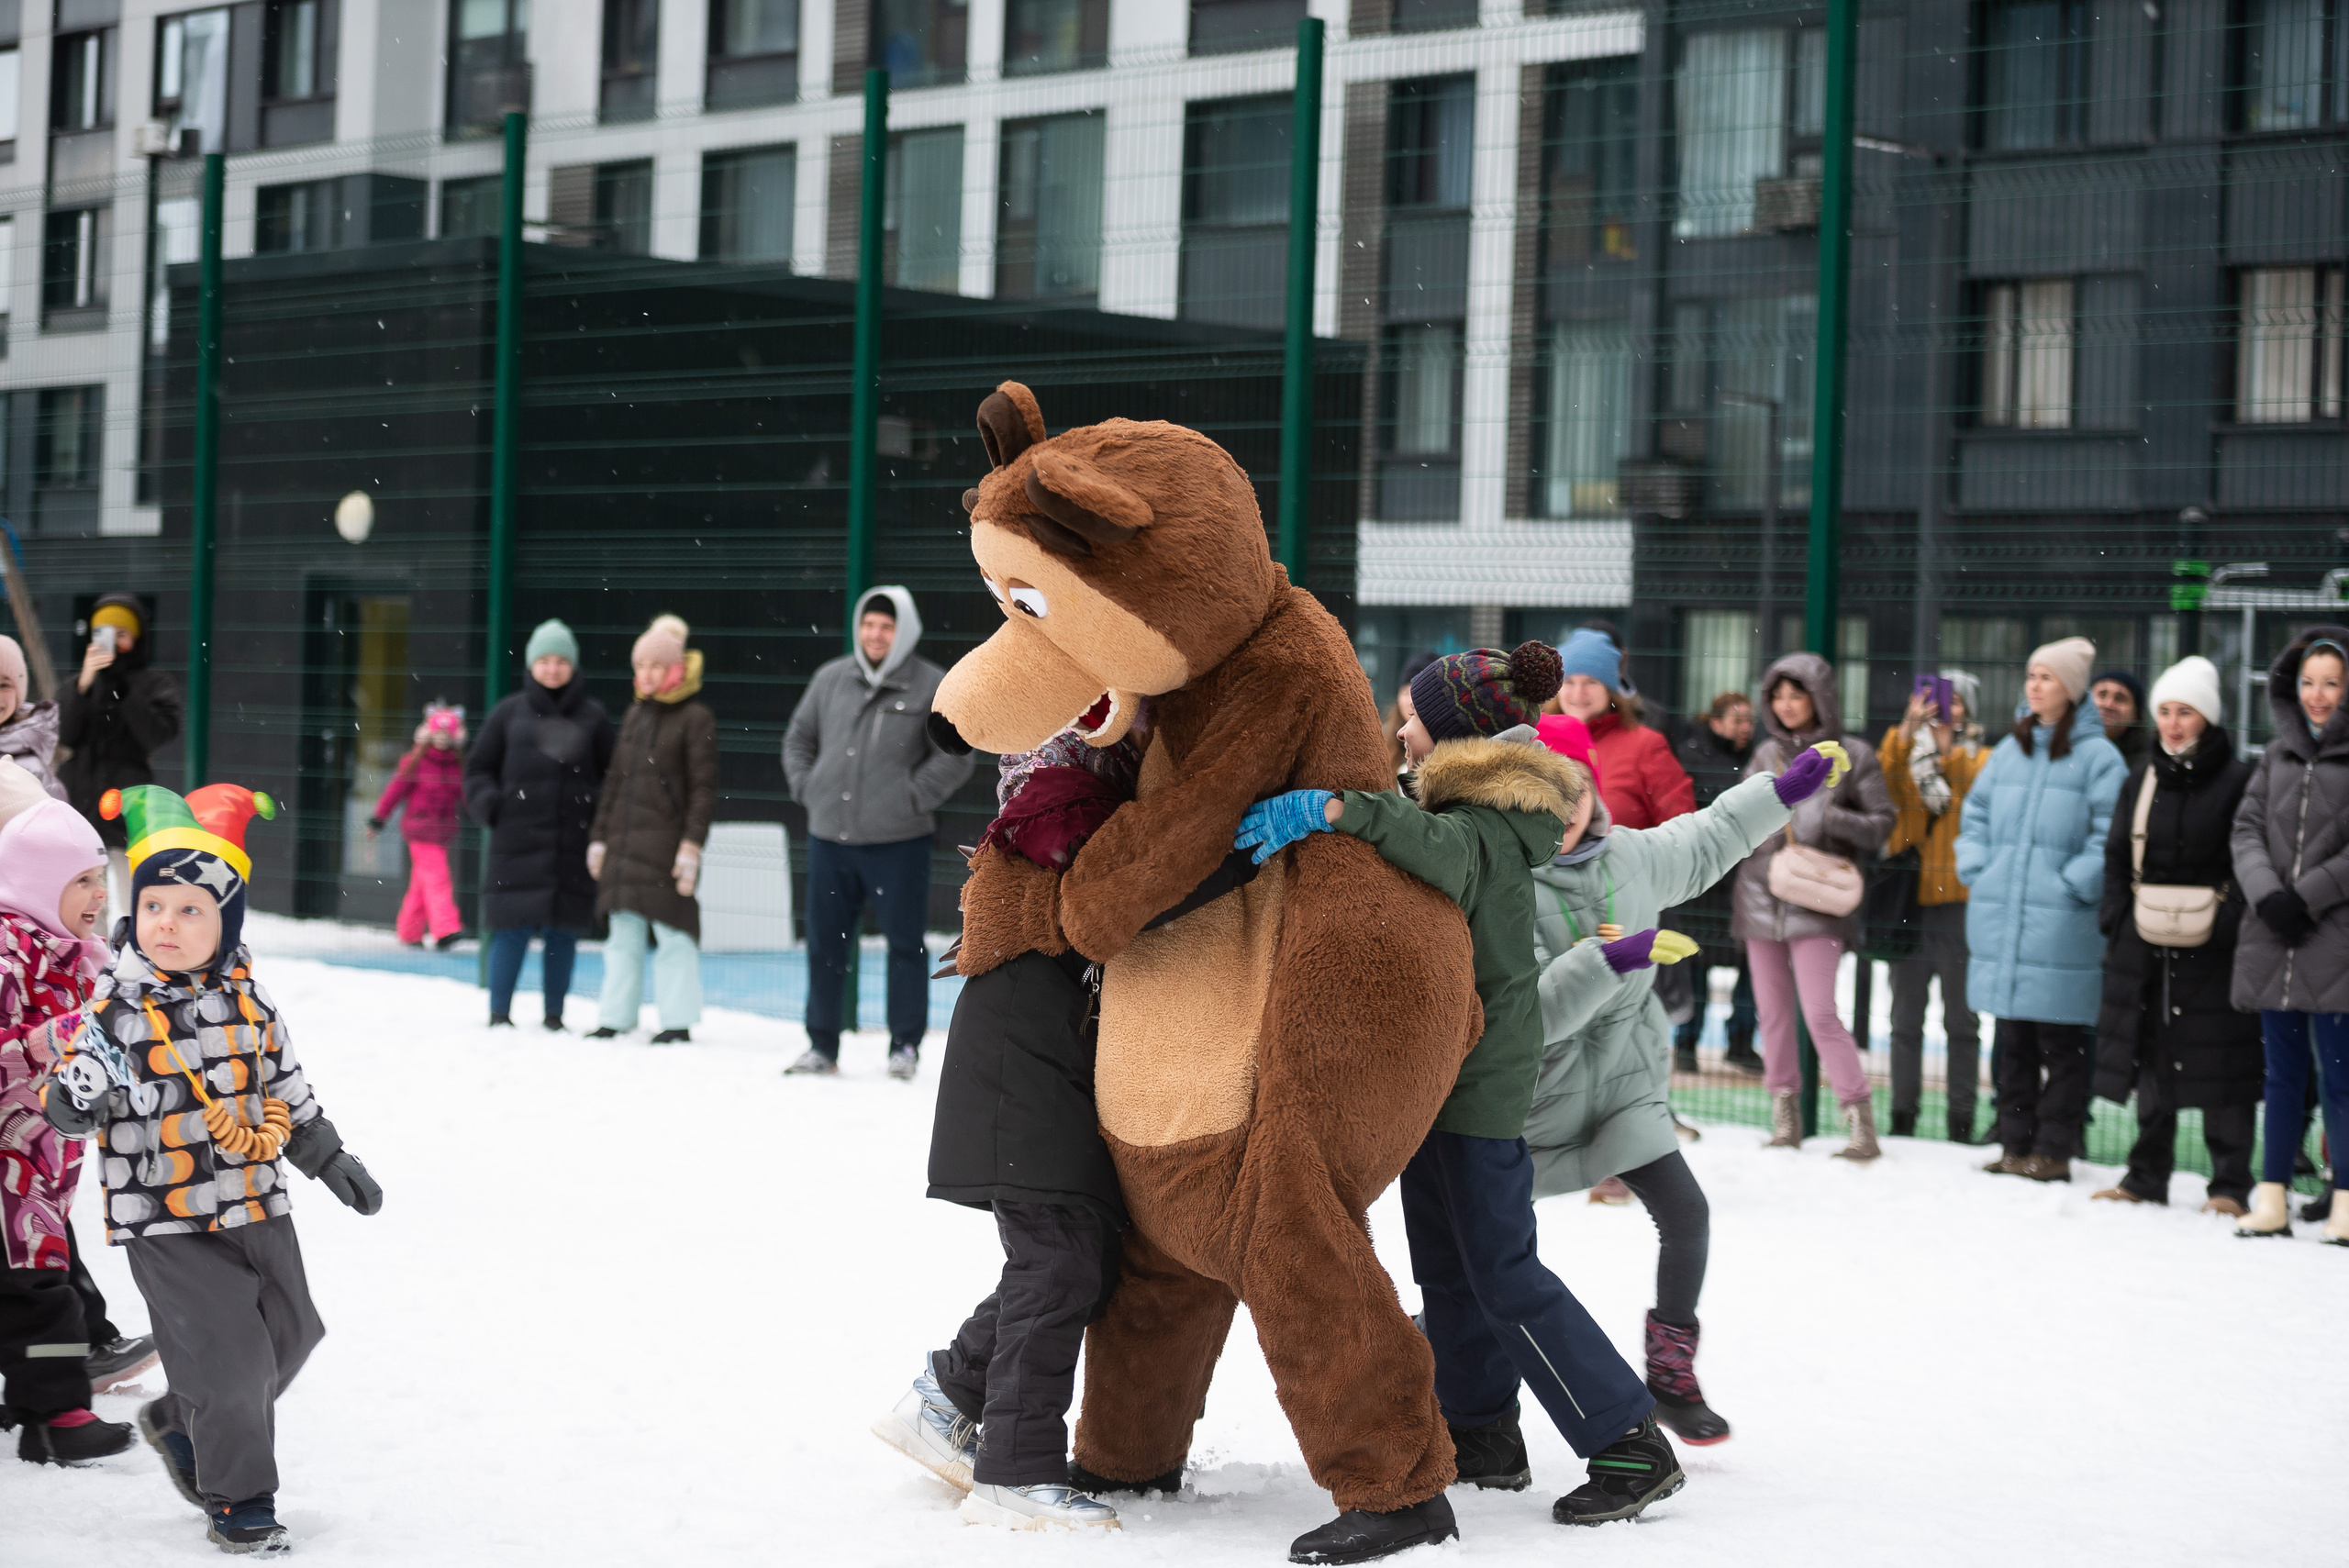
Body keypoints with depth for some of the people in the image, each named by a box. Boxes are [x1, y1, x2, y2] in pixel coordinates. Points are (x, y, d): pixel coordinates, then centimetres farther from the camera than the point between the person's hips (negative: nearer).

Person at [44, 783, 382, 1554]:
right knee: (228, 1357, -8)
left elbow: (284, 1085, 16)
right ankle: (238, 1500, 10)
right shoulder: (121, 1002, -12)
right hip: (168, 1216, -6)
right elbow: (76, 1083, -17)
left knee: (288, 1336, 16)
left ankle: (180, 1423, 40)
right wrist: (80, 1099, -40)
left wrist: (328, 1157, 19)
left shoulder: (244, 992, 4)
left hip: (258, 1204, 6)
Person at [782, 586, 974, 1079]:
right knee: (824, 945, 8)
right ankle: (822, 1045, 18)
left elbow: (956, 756, -2)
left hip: (898, 840, -4)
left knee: (905, 944, 1)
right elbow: (798, 739, 19)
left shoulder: (932, 687, -3)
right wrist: (806, 787, 6)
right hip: (829, 836, 4)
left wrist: (913, 795, -9)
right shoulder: (830, 678, 8)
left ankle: (905, 1046, 10)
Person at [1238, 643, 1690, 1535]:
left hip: (1482, 1075, -10)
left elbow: (1442, 852, -45)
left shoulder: (1486, 831, -22)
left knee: (1501, 1269, -7)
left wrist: (1333, 810, -51)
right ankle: (1483, 1435, 26)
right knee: (1446, 1262, 16)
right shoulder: (1483, 811, 10)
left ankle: (1633, 1445, -3)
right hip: (1442, 1064, 10)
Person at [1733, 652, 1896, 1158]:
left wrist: (1829, 818, -14)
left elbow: (1882, 823, -1)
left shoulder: (1852, 755, 0)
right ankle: (1784, 1113, 15)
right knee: (1773, 1012, 6)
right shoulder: (1767, 753, 12)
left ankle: (1859, 1119, -6)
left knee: (1821, 1013, -13)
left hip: (1817, 902, -5)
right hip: (1761, 896, 5)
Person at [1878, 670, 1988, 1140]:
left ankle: (1961, 1120, 7)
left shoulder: (1982, 758, 7)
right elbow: (1884, 781, -9)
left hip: (1958, 902, -2)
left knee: (1960, 1019, 2)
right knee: (1906, 1019, 6)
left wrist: (1946, 745, -19)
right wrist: (1908, 727, -17)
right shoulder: (1908, 749, 12)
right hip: (1909, 897, 2)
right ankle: (1902, 1116, 12)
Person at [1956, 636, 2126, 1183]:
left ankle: (2054, 1149, 4)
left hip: (2062, 926, -6)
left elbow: (2111, 831, -11)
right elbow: (1975, 811, 23)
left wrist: (2075, 883, -15)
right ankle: (2015, 1144, 18)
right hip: (2000, 922, 6)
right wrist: (1975, 867, 11)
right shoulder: (2010, 749, 15)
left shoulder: (2097, 755, -5)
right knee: (2012, 1041, 11)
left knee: (2060, 1043, -2)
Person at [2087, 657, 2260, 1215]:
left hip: (2212, 950, -5)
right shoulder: (2142, 781, 12)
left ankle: (2230, 1184, 2)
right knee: (2149, 1058, 11)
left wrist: (2226, 921, -17)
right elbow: (2117, 859, 16)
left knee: (2219, 1061, -4)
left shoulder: (2237, 781, -4)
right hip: (2144, 945, 5)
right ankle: (2147, 1178, 20)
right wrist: (2116, 918, 4)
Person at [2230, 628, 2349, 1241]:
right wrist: (2267, 895, -8)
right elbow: (2247, 829, 8)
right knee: (2283, 1075, 9)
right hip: (2273, 942, 5)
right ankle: (2272, 1197, 13)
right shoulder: (2278, 754, 14)